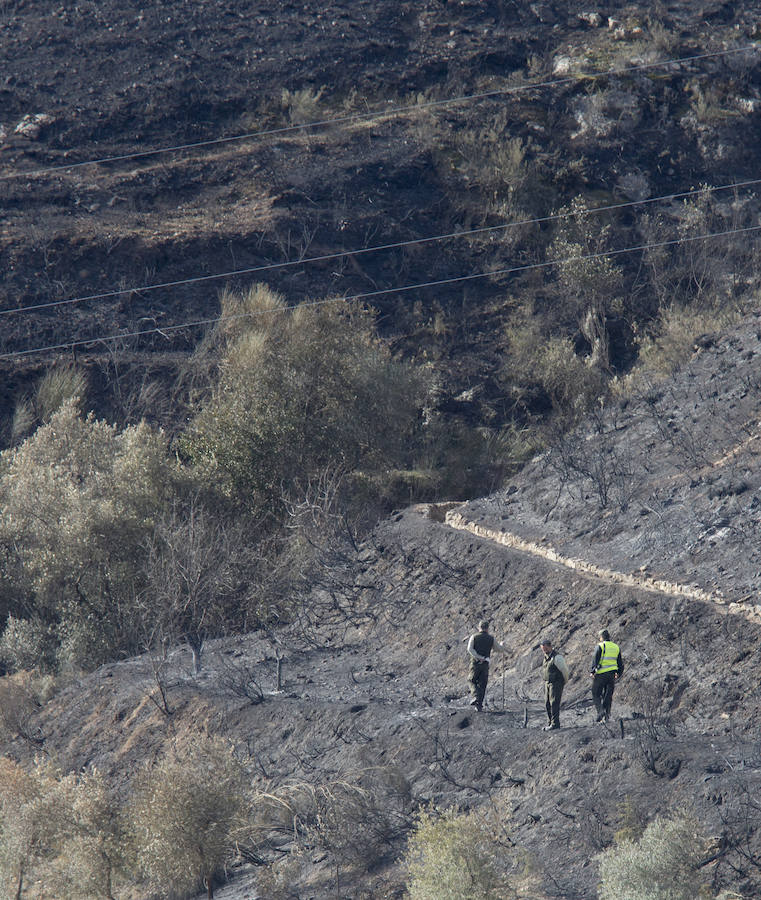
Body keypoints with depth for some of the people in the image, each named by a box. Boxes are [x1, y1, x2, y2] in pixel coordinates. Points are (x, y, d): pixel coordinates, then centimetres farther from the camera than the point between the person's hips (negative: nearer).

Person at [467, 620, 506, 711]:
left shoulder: (473, 637, 2)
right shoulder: (491, 638, 4)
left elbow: (470, 649, -13)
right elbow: (500, 649, 12)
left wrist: (478, 657, -17)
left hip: (475, 663, -1)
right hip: (485, 665, 1)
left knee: (472, 681, 13)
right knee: (482, 685, 8)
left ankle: (475, 697, -12)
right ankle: (479, 704, 5)